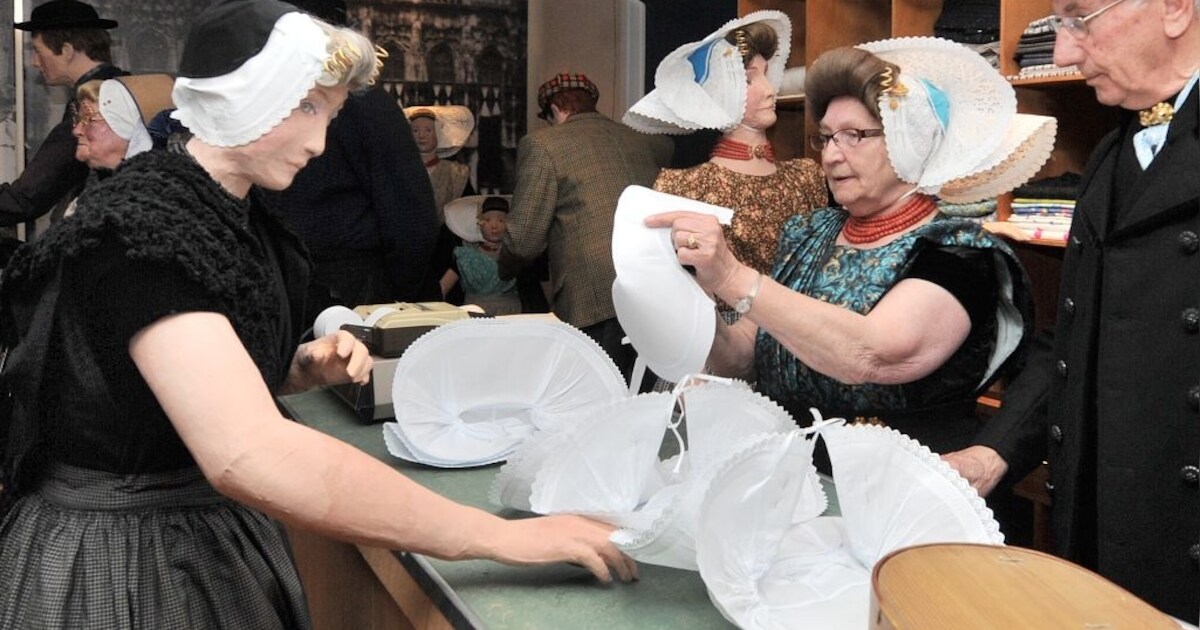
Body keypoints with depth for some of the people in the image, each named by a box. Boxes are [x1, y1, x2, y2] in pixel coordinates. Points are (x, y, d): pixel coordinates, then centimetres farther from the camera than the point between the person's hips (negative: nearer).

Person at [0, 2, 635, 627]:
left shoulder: (239, 217, 2)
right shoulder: (139, 230, -25)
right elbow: (248, 455, -39)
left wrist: (309, 367, -4)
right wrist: (497, 536, -37)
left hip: (220, 543, 8)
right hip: (118, 564, -8)